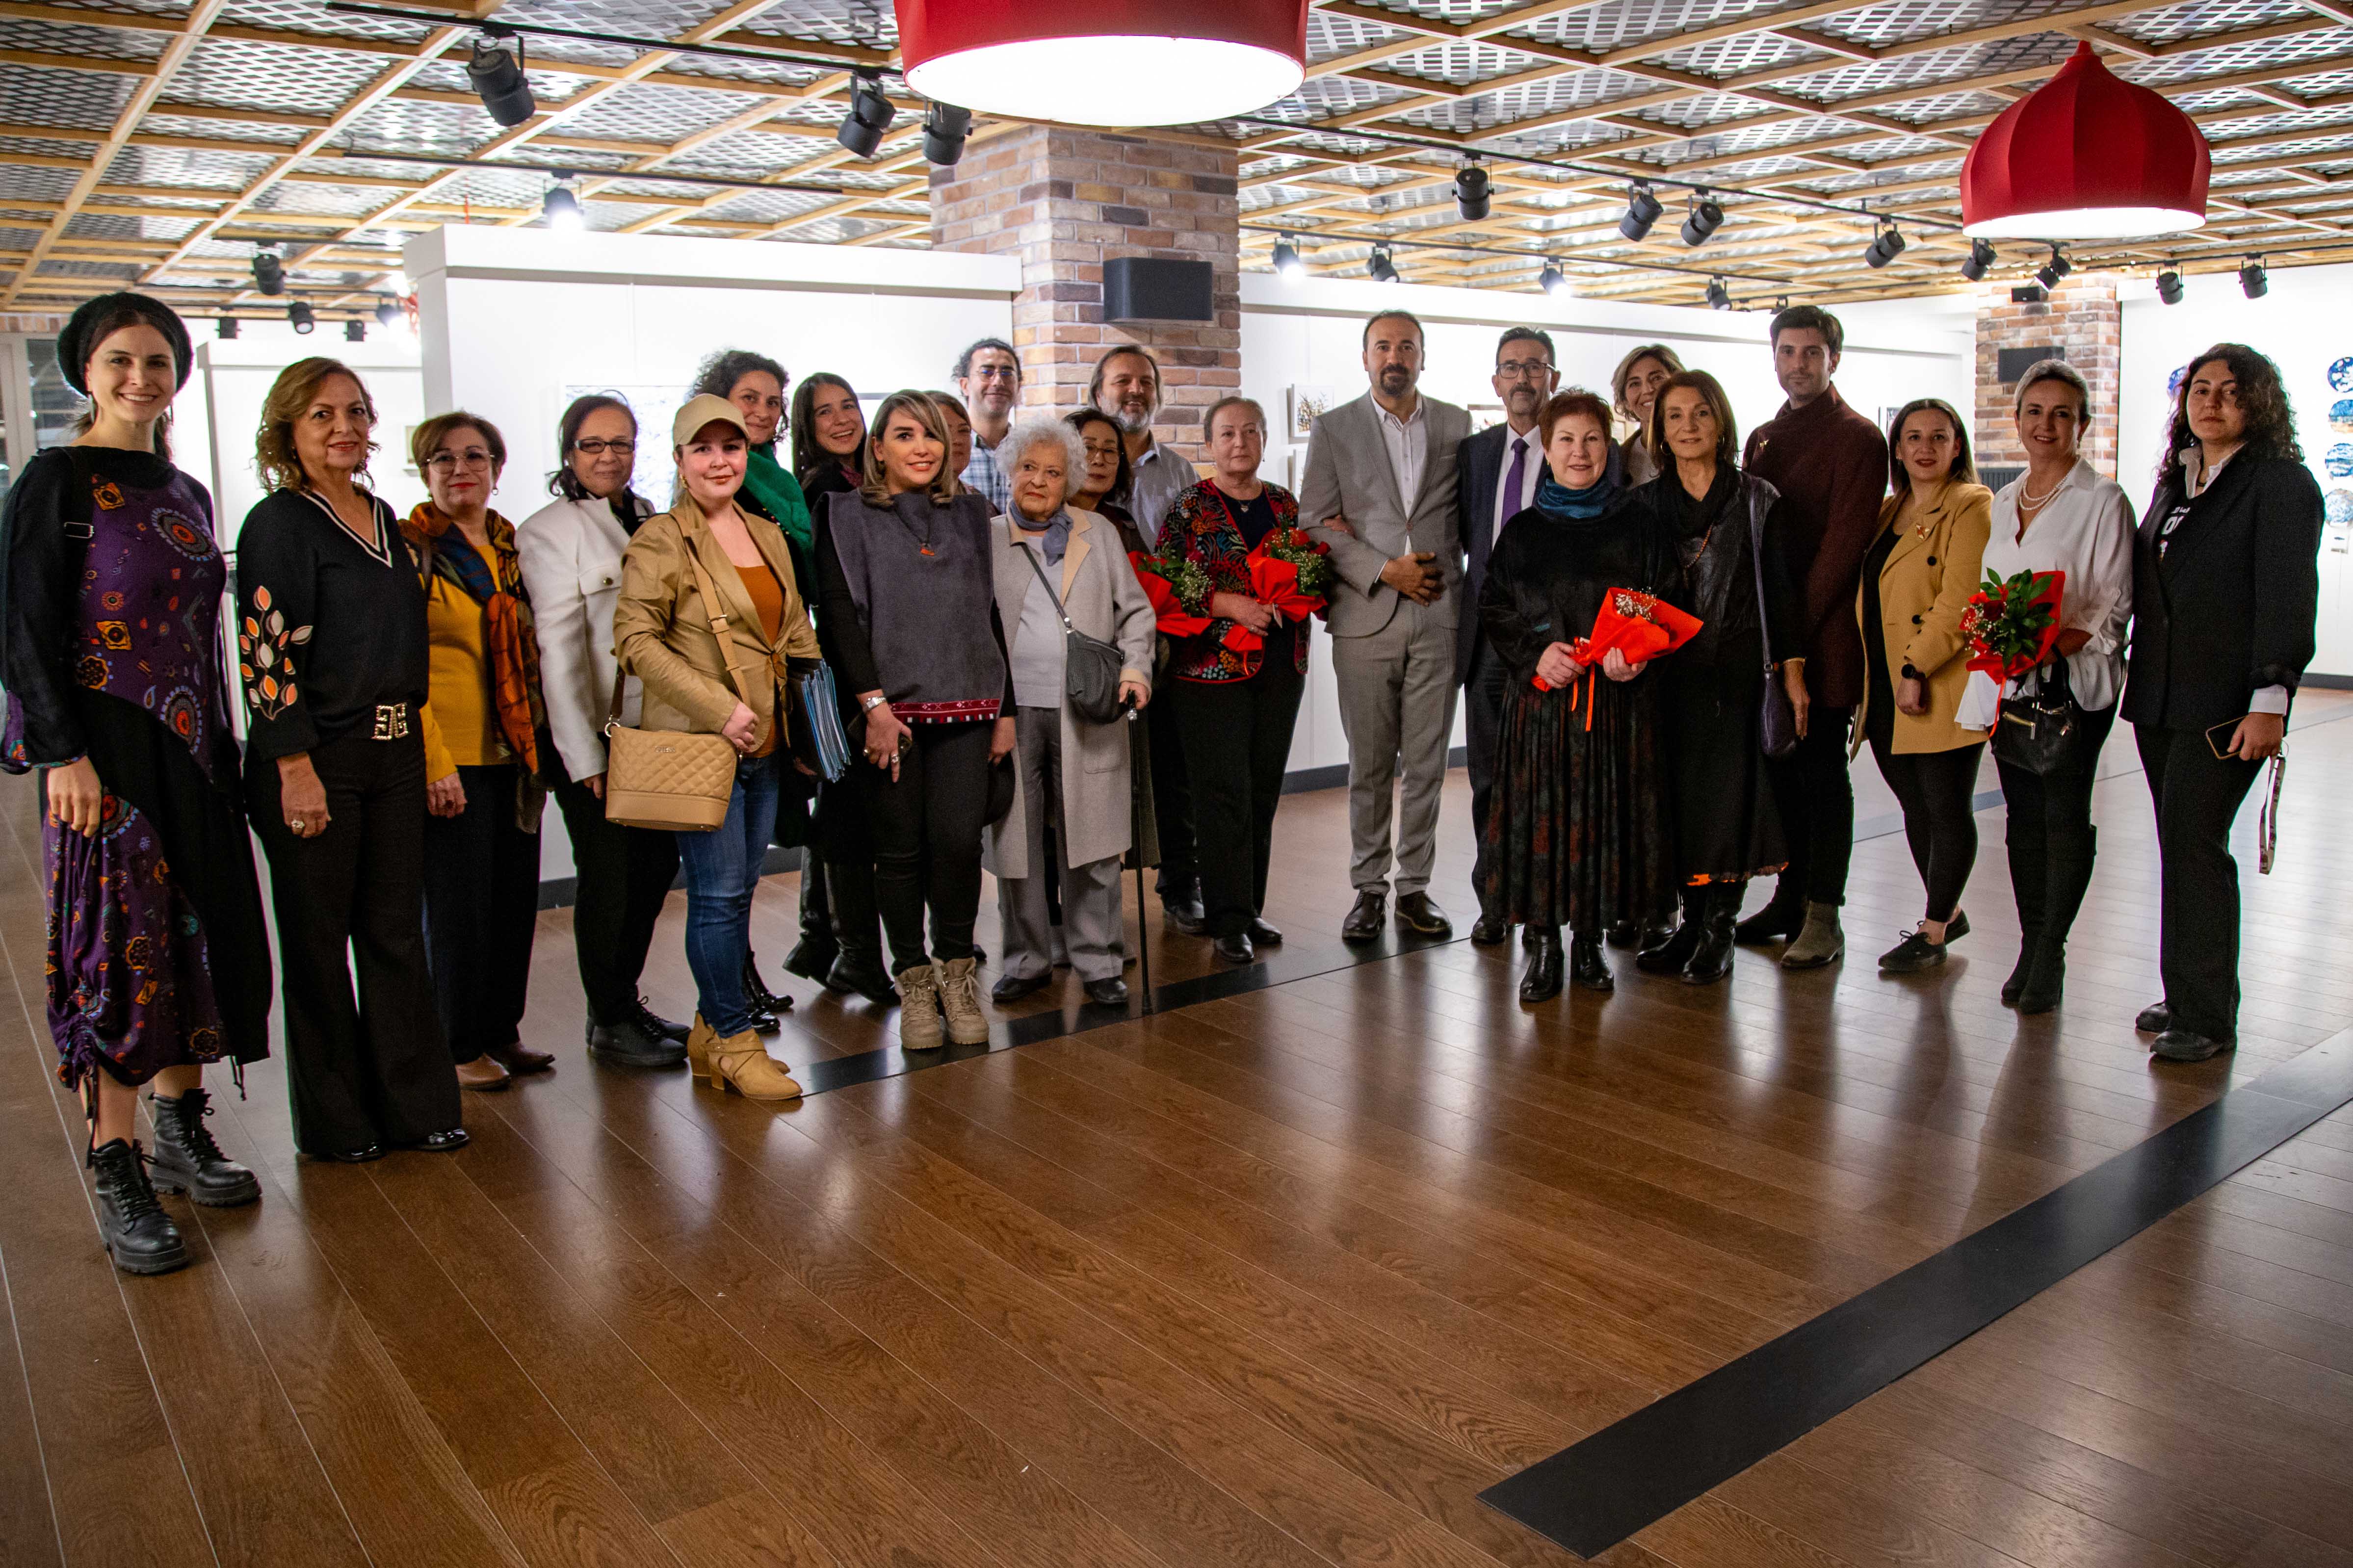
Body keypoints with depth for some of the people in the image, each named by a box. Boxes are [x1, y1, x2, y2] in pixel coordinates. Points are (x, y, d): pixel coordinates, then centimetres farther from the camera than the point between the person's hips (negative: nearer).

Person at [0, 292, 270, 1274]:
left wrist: (223, 749, 15)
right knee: (122, 944, -6)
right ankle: (117, 1176, 2)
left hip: (189, 749, 7)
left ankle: (181, 1136, 23)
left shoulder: (186, 495, 14)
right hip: (103, 749, -7)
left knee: (196, 934, 10)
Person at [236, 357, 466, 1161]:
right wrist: (296, 770, -17)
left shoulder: (384, 519, 13)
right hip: (317, 757, -6)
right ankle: (334, 1120, 18)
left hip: (394, 754, 6)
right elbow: (266, 652, -13)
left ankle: (413, 1103, 21)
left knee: (395, 932, 11)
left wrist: (418, 747, 15)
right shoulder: (278, 523, -8)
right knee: (318, 941, 5)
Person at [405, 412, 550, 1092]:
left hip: (514, 751, 6)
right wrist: (433, 762, -16)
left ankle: (501, 1032, 24)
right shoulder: (408, 546, -6)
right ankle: (461, 1048, 15)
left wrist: (540, 739, 12)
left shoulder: (512, 546, 14)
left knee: (517, 897, 10)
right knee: (460, 905, 1)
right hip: (452, 757, -6)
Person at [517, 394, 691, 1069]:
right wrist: (586, 755, -13)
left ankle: (626, 1003, 26)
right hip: (597, 735, -6)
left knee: (657, 864, 10)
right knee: (609, 877, 1)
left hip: (657, 729, 6)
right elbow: (559, 649, -10)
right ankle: (610, 1023, 16)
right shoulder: (549, 531, -5)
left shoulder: (653, 522, 13)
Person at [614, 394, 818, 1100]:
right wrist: (719, 708, -19)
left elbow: (796, 632, 22)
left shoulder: (769, 534, 14)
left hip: (765, 743, 7)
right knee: (720, 893, -4)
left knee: (738, 889, 12)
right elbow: (635, 637, -14)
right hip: (698, 744, -7)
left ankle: (711, 1032, 24)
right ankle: (735, 1040, 10)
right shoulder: (660, 540, -7)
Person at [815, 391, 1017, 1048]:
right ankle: (914, 982, 17)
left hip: (965, 707, 2)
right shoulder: (848, 518, 4)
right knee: (902, 847, 3)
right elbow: (837, 614, -4)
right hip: (891, 708, -2)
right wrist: (873, 704, -13)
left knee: (958, 839, -6)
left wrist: (1006, 708, 11)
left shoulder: (969, 514, 14)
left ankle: (956, 971, 12)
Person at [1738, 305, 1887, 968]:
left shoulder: (1857, 438, -5)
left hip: (1822, 639, -6)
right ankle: (1790, 900, 20)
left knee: (1822, 771, -2)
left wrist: (1797, 626, -16)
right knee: (1782, 769, 11)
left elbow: (1844, 543, -13)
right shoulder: (1762, 439, 17)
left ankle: (1824, 919, 3)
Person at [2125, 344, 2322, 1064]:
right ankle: (2186, 996, 19)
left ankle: (2207, 1016, 0)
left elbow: (2286, 598, -12)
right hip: (2158, 698, 7)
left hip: (2226, 705, -6)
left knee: (2196, 845, -8)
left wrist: (2269, 700, -18)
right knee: (2179, 847, 10)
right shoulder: (2174, 481, 16)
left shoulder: (2281, 483, -5)